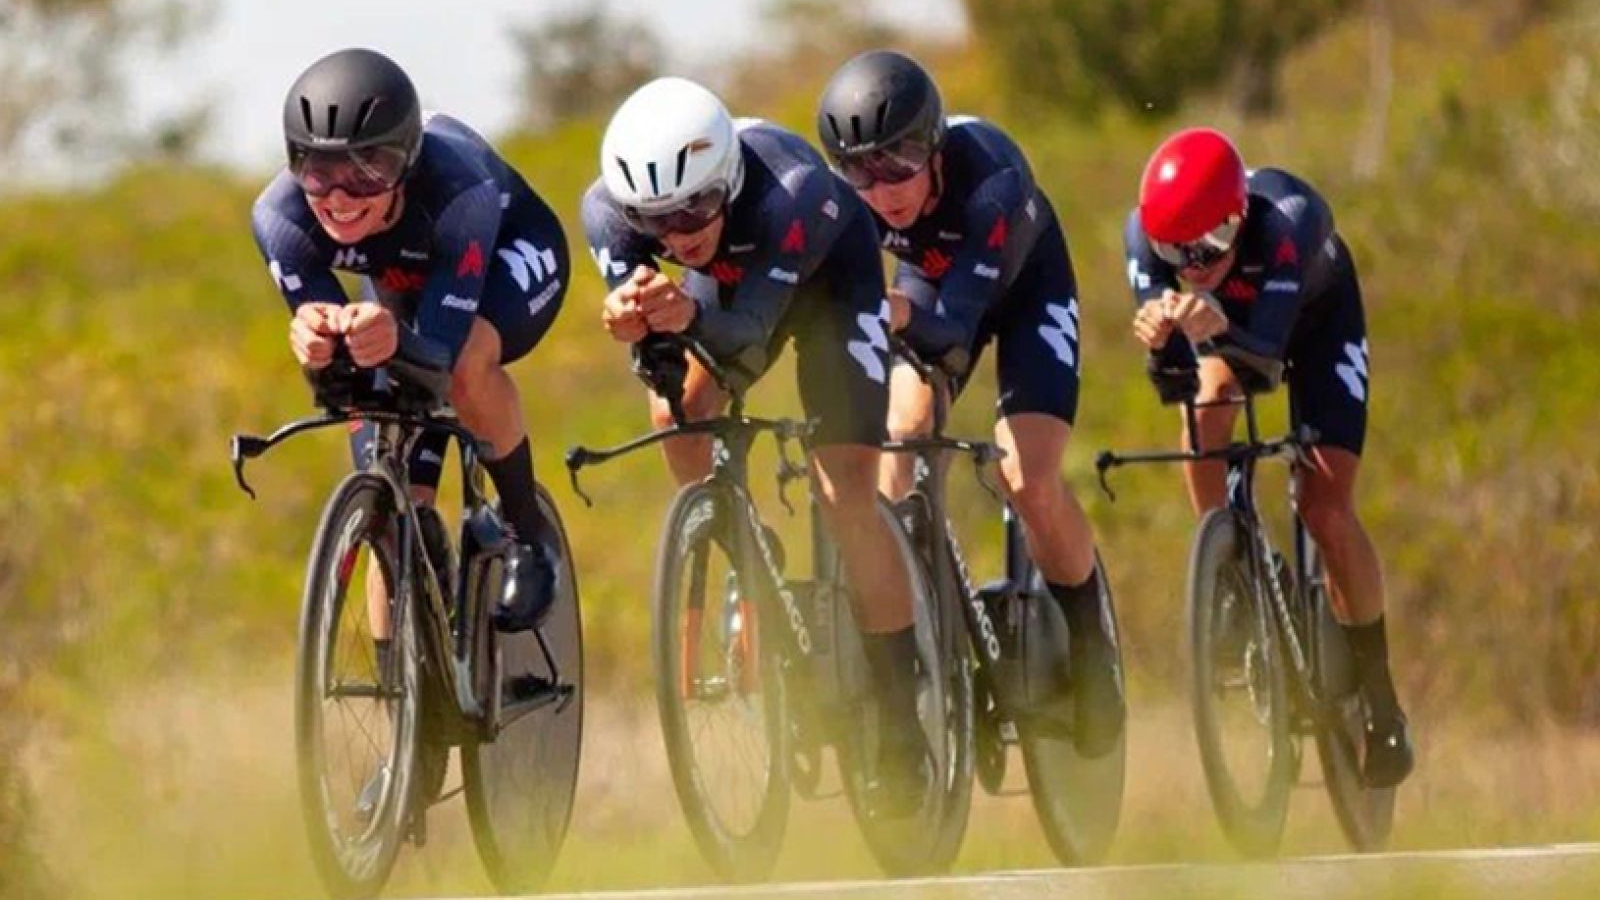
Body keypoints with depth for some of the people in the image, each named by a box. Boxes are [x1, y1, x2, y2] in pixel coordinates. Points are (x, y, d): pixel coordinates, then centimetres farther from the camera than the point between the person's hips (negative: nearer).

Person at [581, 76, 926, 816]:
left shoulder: (792, 192, -43)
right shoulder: (610, 210, -32)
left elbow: (748, 343, -42)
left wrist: (693, 318, -63)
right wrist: (632, 323, -56)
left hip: (827, 275, -4)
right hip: (727, 282, 4)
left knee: (845, 493, -13)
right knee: (674, 415, -22)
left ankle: (902, 731, -6)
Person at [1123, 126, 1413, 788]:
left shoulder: (1289, 219, -43)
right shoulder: (1146, 232, -34)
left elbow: (1264, 358, -51)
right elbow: (1172, 382, -35)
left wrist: (1219, 331, -72)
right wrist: (1160, 341, -58)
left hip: (1315, 318, -2)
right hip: (1228, 317, 2)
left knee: (1326, 509, -14)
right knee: (1205, 420, -32)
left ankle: (1381, 703, -1)